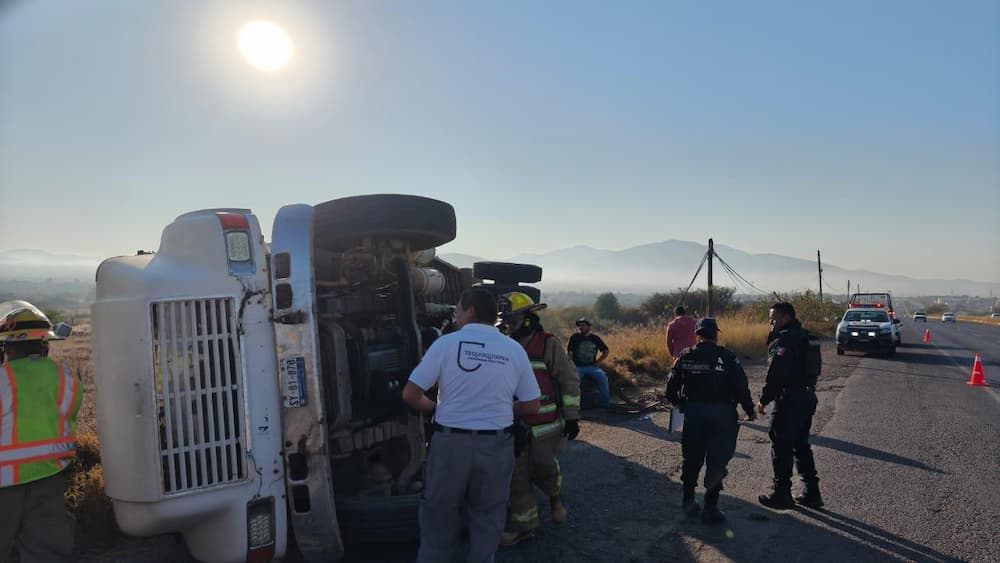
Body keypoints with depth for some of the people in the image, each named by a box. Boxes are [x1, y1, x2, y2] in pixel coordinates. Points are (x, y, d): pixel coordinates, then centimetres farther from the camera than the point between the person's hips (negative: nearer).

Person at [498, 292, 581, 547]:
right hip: (515, 423, 5)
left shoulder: (548, 344, -9)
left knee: (543, 467, 2)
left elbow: (569, 380, -7)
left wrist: (572, 417, -9)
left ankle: (555, 495, 36)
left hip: (545, 423, -4)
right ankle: (524, 523, 19)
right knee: (517, 473, 5)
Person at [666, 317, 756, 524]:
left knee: (692, 459, 17)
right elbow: (741, 387, -9)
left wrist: (678, 403, 21)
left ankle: (688, 501, 27)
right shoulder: (727, 357, -8)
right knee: (716, 462, 6)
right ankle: (710, 509, 8)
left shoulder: (685, 356, 0)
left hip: (693, 413, 3)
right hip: (721, 414, -3)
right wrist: (750, 410, 5)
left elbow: (671, 386, 2)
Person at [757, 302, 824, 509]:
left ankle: (782, 494, 6)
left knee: (781, 446, 0)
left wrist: (764, 399, -14)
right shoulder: (803, 336, 13)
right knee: (801, 445, 18)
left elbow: (775, 374, -21)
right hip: (808, 396, 10)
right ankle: (812, 493, 22)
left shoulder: (783, 340, -16)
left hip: (790, 399, -10)